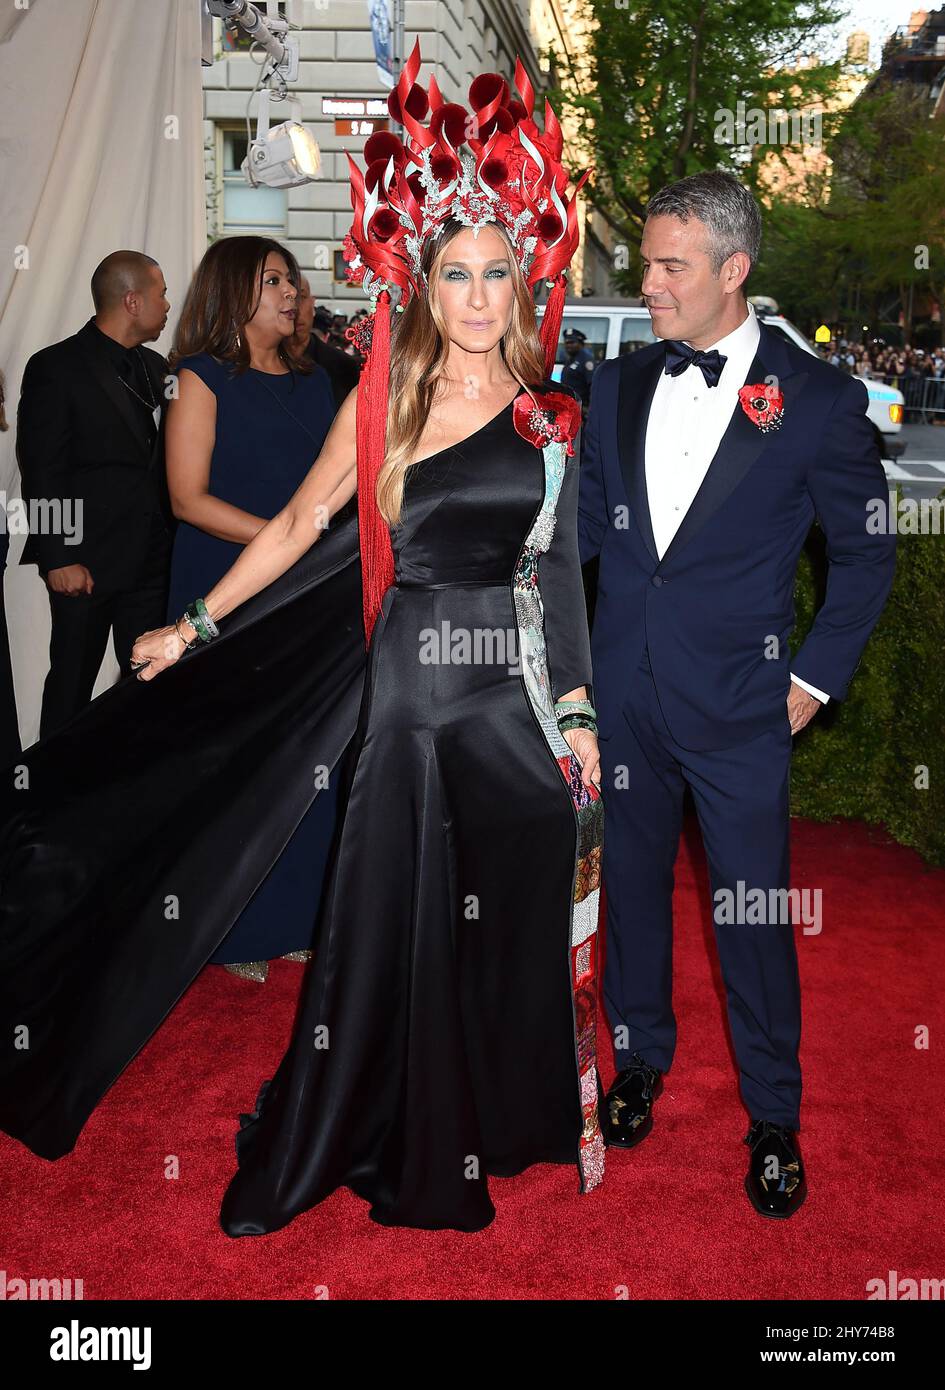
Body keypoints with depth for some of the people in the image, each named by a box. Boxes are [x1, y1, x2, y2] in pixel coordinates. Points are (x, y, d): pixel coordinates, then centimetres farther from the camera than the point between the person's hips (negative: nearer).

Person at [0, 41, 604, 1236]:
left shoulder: (549, 413, 5)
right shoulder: (384, 400, 0)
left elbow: (561, 567, 8)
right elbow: (298, 527, 5)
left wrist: (577, 710, 5)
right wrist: (195, 626, 6)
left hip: (521, 698, 2)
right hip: (411, 692, -2)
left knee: (516, 920, 10)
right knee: (389, 925, 7)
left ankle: (510, 1123, 34)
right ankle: (361, 1146, 28)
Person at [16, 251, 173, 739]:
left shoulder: (154, 368, 13)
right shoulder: (56, 368, -7)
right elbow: (41, 472, -9)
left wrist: (172, 541, 8)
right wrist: (58, 559, -14)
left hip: (152, 559, 6)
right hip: (85, 561, -6)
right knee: (72, 685, 5)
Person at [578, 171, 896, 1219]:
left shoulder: (815, 399, -6)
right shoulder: (617, 386, 6)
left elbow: (866, 548, 0)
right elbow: (585, 524, 11)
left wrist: (815, 676, -4)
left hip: (739, 704, -4)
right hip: (624, 690, 4)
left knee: (754, 913, 5)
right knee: (631, 881, 16)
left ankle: (773, 1117, 25)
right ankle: (641, 1058, 39)